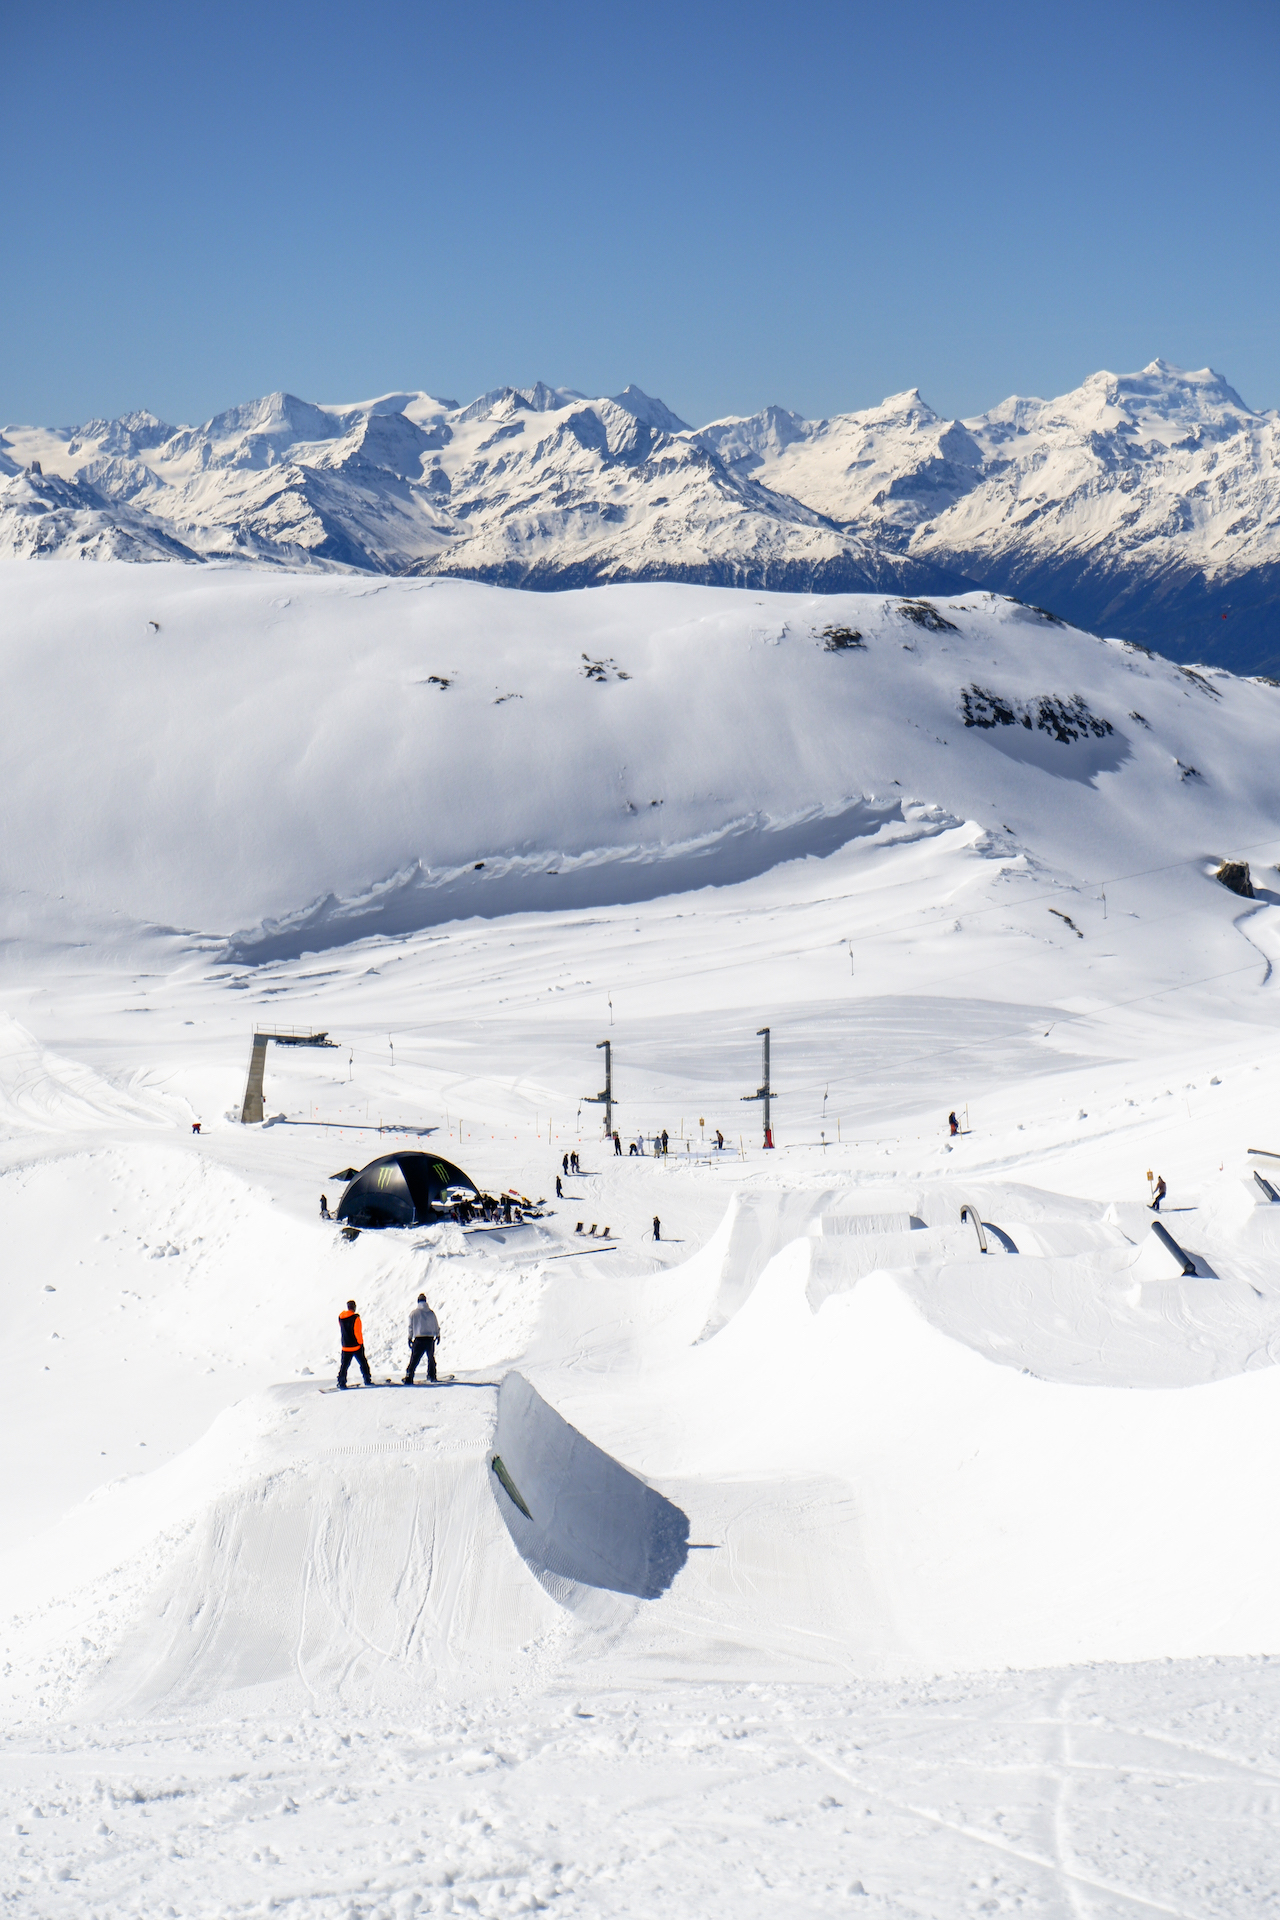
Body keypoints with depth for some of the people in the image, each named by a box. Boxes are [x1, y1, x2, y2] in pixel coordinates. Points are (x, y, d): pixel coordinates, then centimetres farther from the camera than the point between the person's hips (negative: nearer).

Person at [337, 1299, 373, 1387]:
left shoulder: (340, 1317, 1)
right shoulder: (355, 1318, -16)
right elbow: (358, 1333, -14)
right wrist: (361, 1343, -4)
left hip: (345, 1346, 4)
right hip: (356, 1346, -4)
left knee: (344, 1365, 8)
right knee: (363, 1363, 9)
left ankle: (341, 1382, 2)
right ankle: (367, 1380, 13)